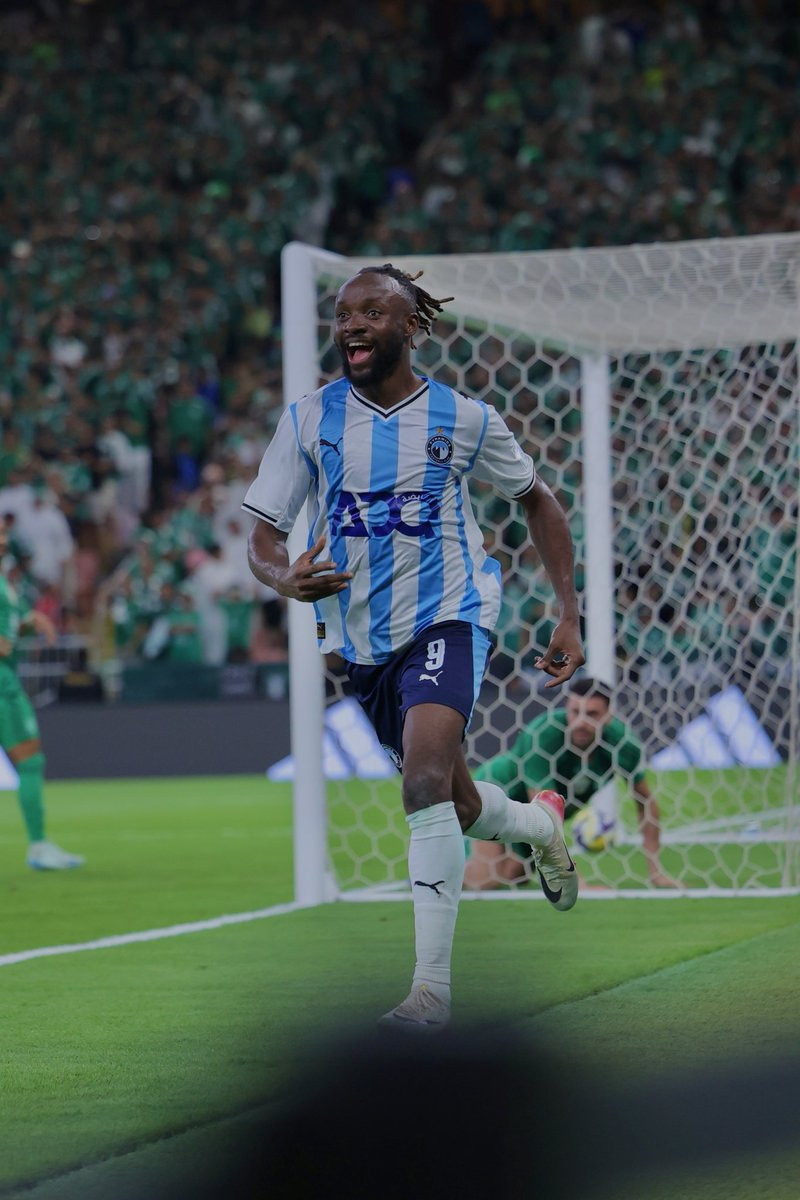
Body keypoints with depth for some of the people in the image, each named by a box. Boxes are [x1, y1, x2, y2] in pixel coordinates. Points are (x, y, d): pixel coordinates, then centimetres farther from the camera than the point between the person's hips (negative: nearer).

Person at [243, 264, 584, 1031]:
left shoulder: (462, 419, -5)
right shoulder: (308, 419, -3)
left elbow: (537, 501, 11)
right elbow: (261, 535, -4)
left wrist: (569, 615, 6)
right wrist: (285, 578, -28)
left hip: (446, 618, -4)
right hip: (360, 637, 4)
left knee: (427, 778, -28)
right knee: (458, 809, 15)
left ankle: (432, 983, -25)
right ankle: (544, 827, 52)